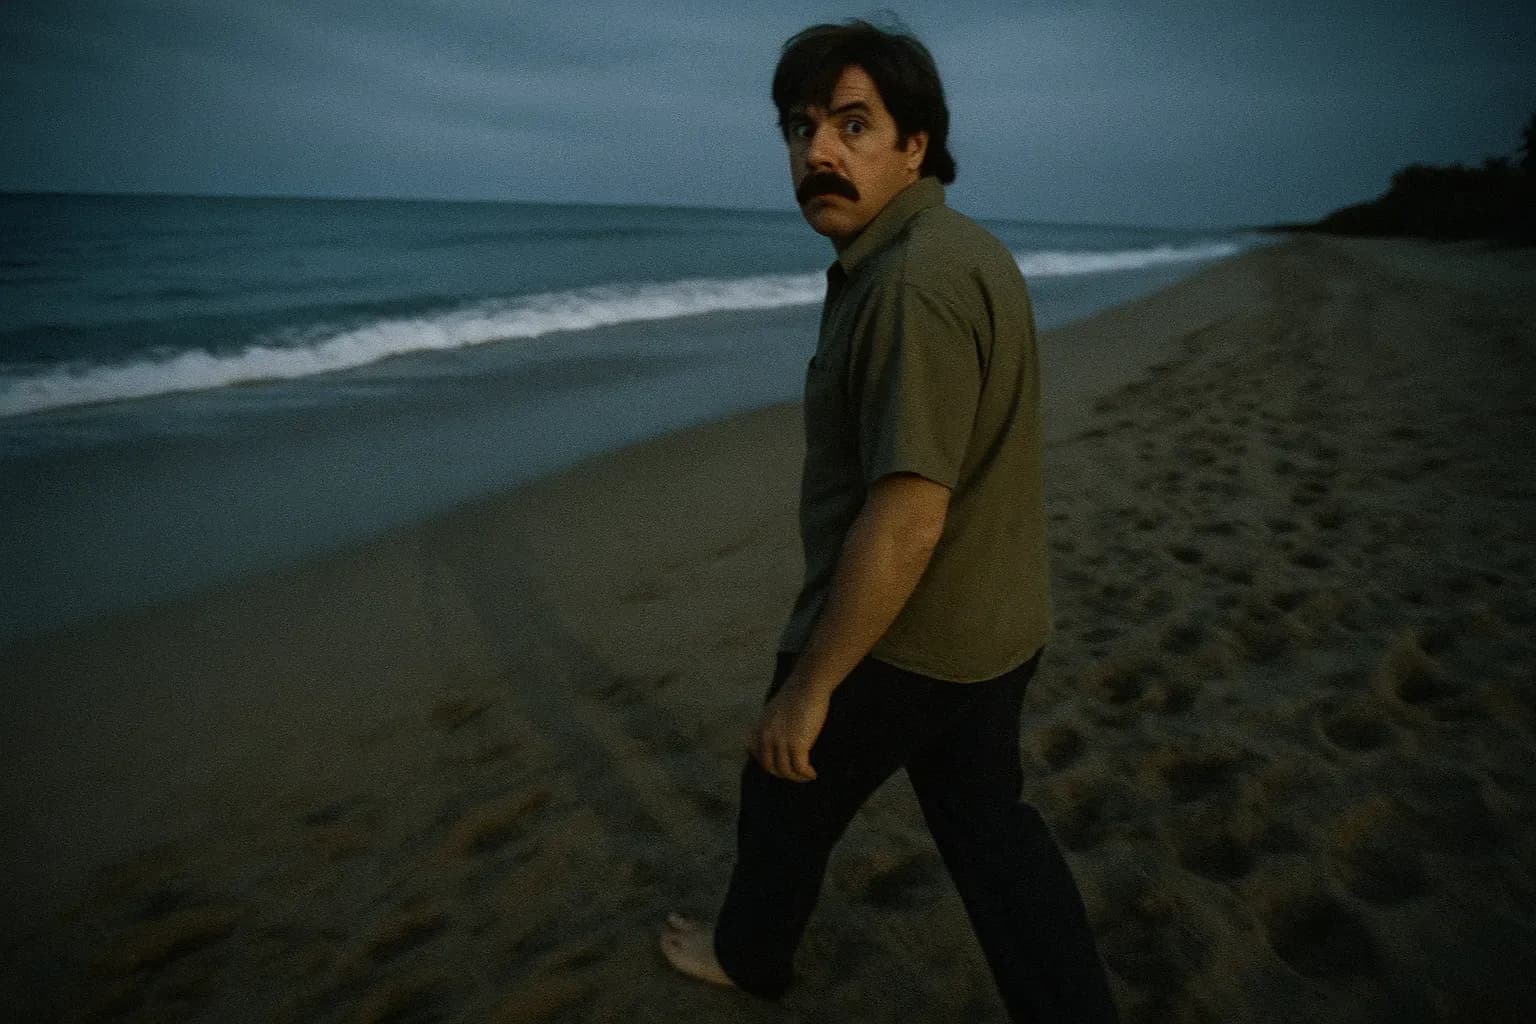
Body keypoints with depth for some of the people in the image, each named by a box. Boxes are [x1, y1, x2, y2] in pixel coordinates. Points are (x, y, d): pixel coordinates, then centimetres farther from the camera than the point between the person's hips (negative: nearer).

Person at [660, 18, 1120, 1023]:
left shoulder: (914, 280, -26)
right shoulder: (964, 250, 7)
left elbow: (906, 519, -30)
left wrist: (809, 684, -22)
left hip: (897, 637, -8)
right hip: (992, 622, 9)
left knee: (787, 796, 17)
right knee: (988, 822, 20)